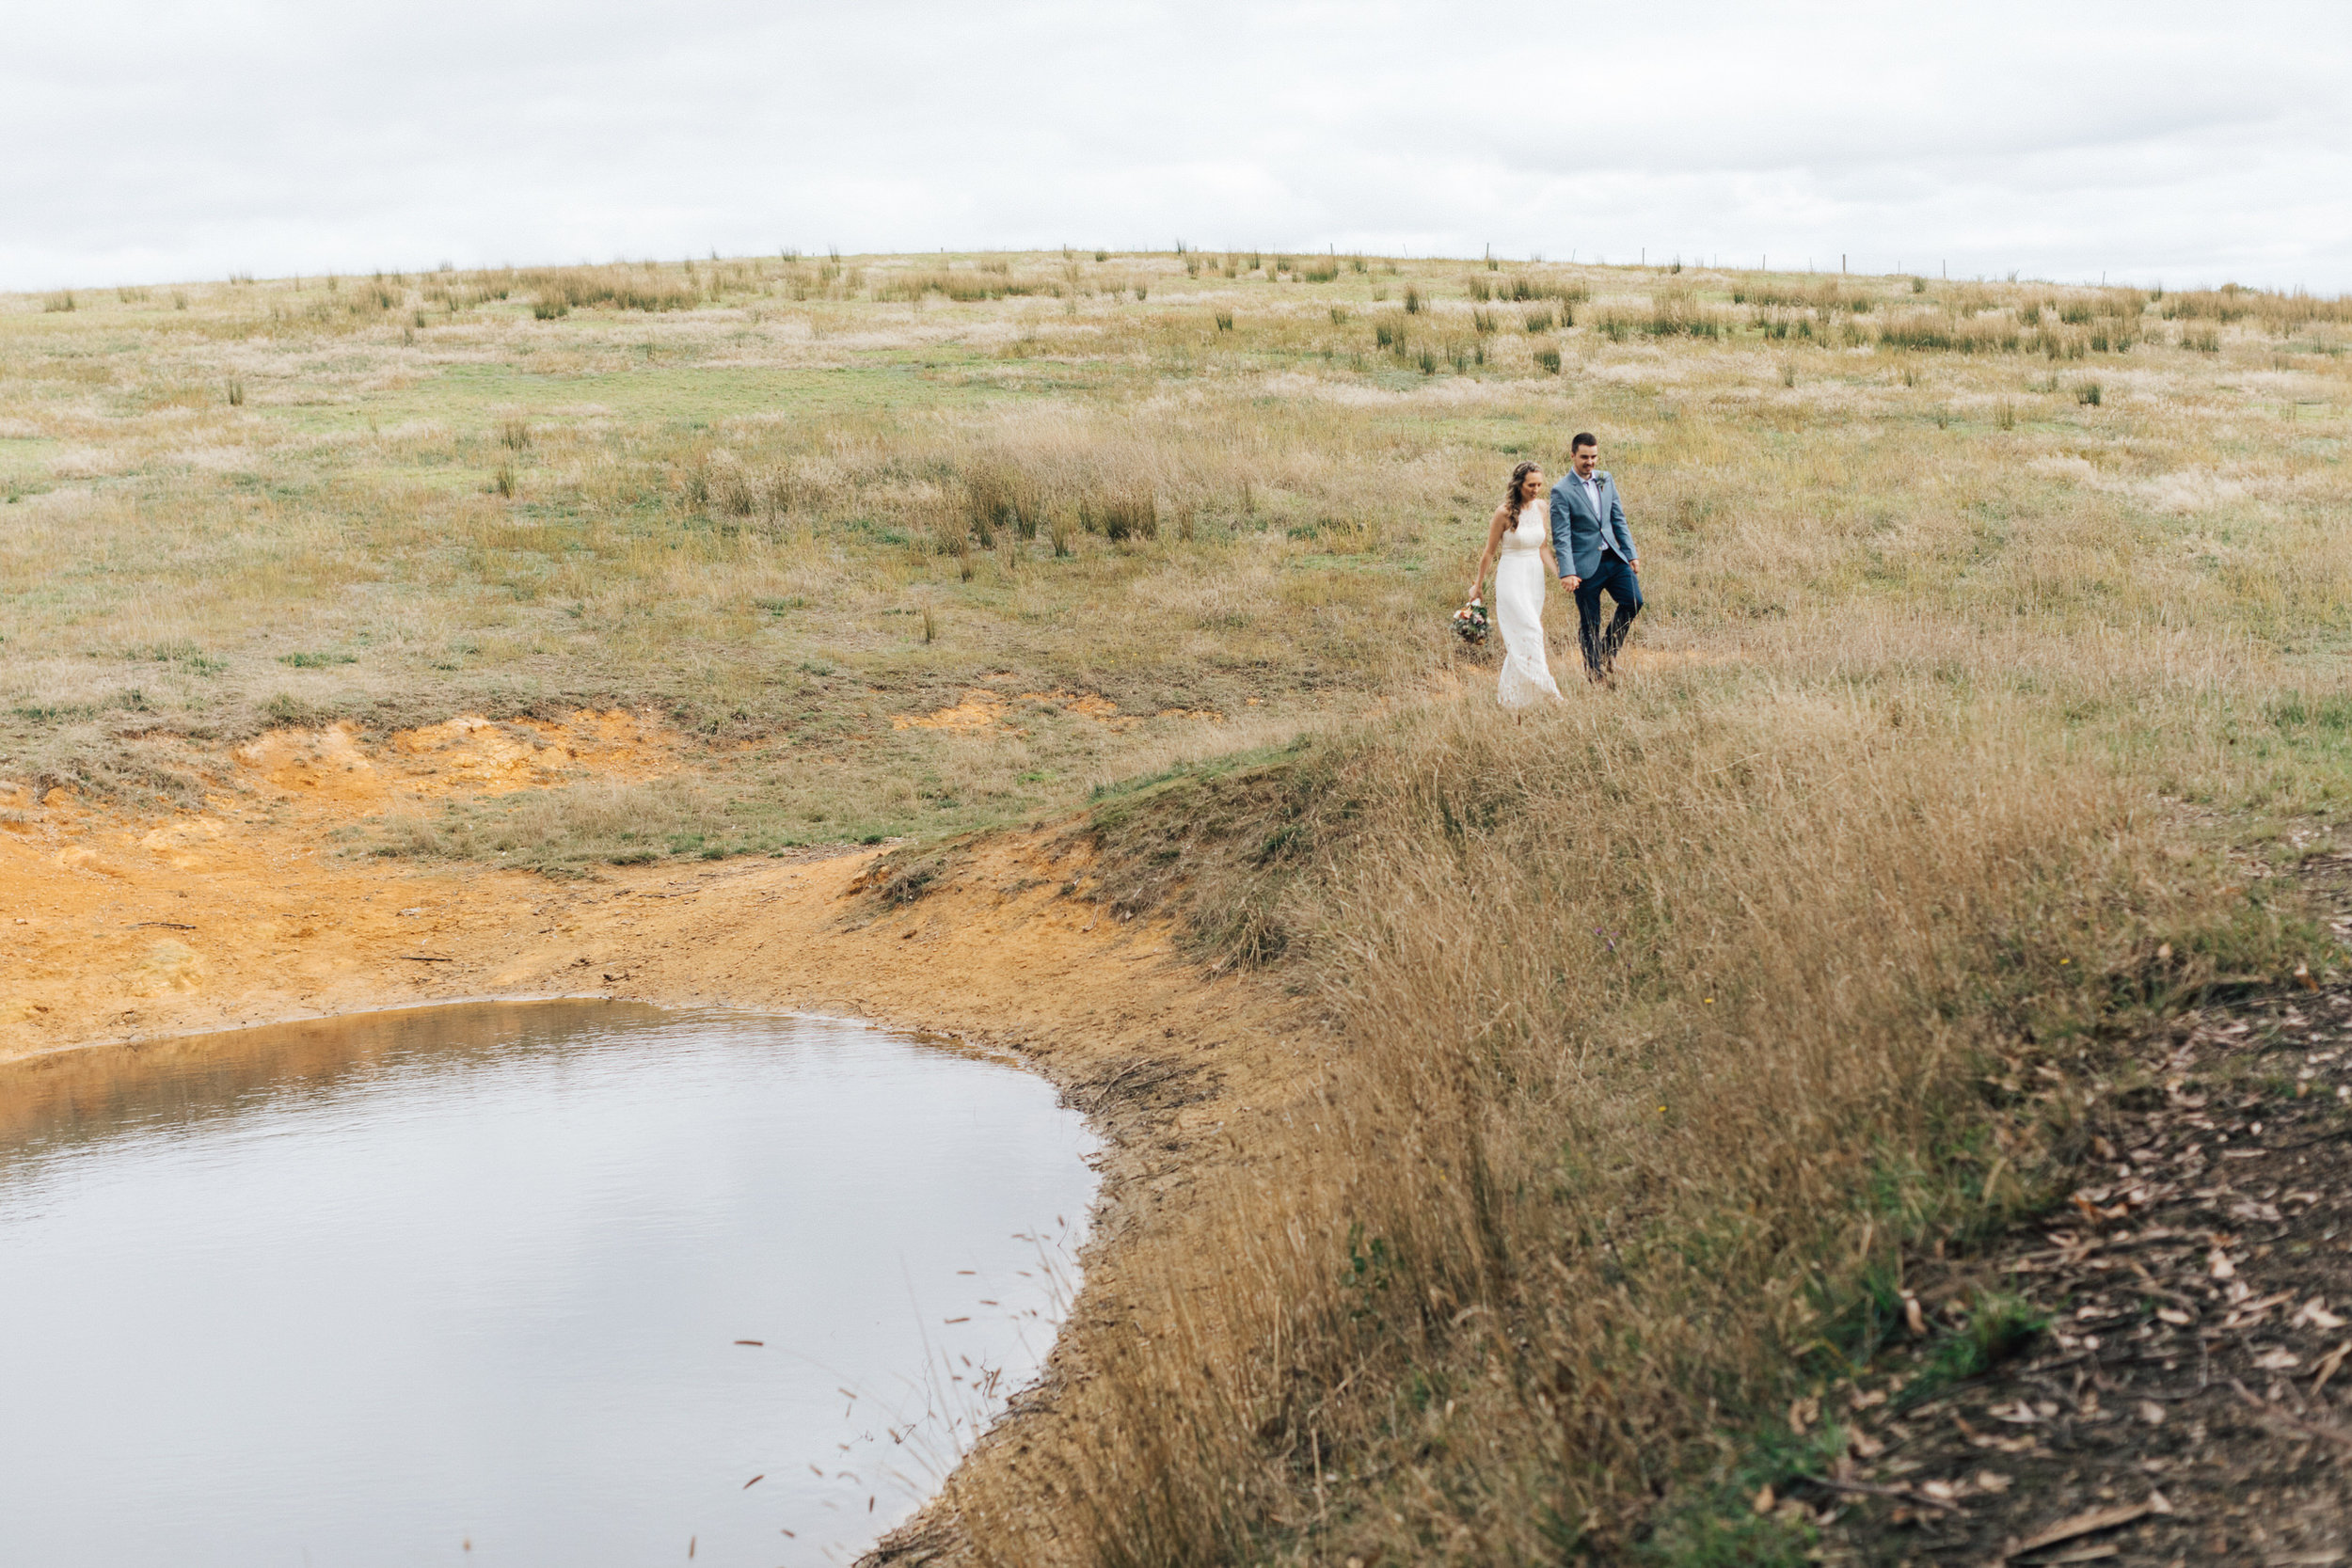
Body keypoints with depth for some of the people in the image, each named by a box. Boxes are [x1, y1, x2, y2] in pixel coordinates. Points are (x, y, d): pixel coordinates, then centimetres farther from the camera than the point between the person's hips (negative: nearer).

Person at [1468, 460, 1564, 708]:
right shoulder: (1505, 513, -13)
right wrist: (1477, 585, 4)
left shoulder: (1542, 509, 3)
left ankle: (1508, 692, 22)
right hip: (1512, 577, -6)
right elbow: (1489, 552, -4)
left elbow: (1543, 548, 11)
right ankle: (1545, 691, -15)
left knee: (1518, 638, 11)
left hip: (1535, 577, 6)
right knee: (1529, 634, -13)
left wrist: (1559, 574, -3)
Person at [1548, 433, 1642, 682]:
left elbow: (1619, 519, 15)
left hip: (1614, 557, 5)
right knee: (1589, 622, 1)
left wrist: (1631, 554, 10)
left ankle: (1608, 649, 11)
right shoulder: (1561, 491, -10)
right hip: (1586, 565, -5)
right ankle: (1594, 669, 15)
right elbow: (1561, 536, -13)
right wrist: (1567, 572, -21)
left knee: (1633, 600, -9)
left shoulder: (1606, 480, 9)